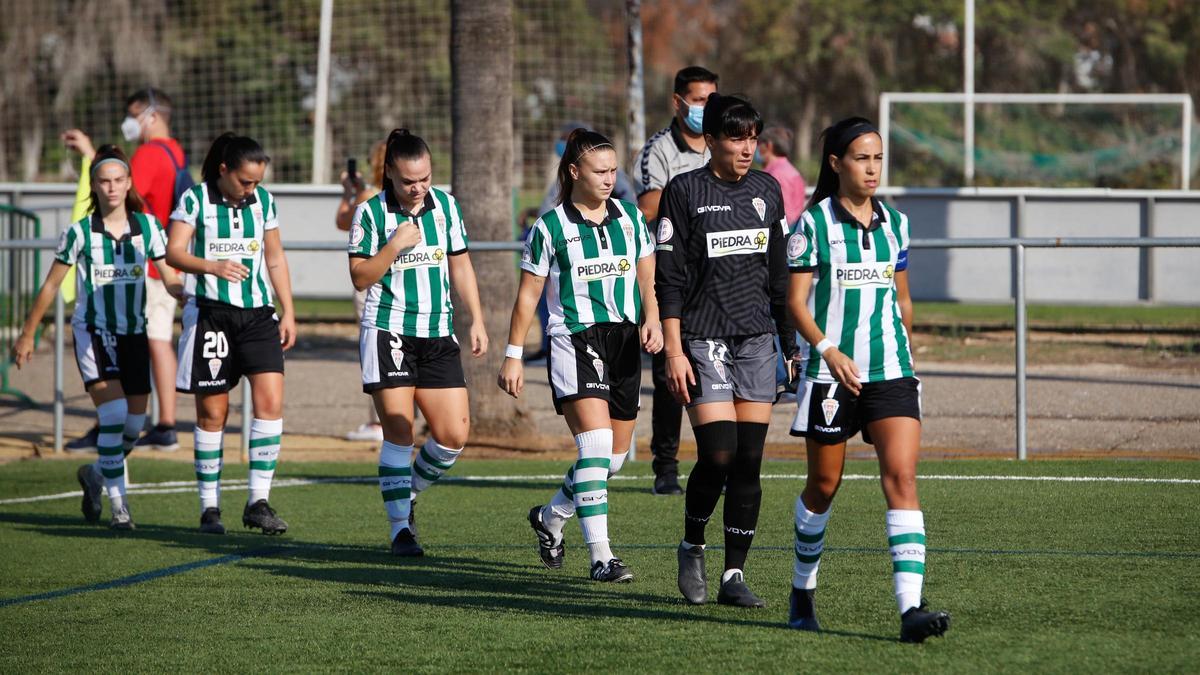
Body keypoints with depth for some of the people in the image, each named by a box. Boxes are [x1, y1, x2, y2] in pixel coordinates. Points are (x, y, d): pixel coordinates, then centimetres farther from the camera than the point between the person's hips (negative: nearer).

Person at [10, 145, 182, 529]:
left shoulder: (148, 227, 0)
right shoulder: (80, 233, -6)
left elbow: (171, 281, 1)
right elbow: (51, 286, 3)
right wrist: (27, 335, 5)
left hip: (134, 335, 4)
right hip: (92, 334, -4)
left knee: (134, 427, 4)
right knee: (113, 416, -20)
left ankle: (96, 475, 35)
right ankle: (119, 506, -14)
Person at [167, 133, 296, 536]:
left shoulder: (263, 200, 8)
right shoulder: (195, 200, -4)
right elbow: (174, 252, -13)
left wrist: (288, 311, 12)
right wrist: (212, 266, -31)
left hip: (258, 313, 3)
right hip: (210, 313, -3)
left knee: (271, 400, -12)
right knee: (212, 413, 0)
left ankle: (259, 502, -7)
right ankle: (210, 508, 10)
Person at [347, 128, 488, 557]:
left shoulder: (446, 205, 7)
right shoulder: (371, 213, -5)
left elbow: (460, 265, 15)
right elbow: (360, 278, -3)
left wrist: (476, 321, 9)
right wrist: (394, 247, -18)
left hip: (438, 335, 4)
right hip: (388, 332, -4)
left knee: (454, 435, -2)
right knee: (399, 433, -8)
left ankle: (408, 494, 23)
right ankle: (400, 528, -1)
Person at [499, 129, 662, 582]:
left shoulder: (629, 217, 9)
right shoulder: (551, 227, -3)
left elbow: (647, 276, 17)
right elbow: (528, 294, 2)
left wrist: (651, 320, -2)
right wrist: (513, 356, 2)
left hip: (624, 340, 5)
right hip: (574, 340, -5)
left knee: (616, 455, 9)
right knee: (596, 444, -19)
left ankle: (550, 518, 34)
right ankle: (600, 557, -19)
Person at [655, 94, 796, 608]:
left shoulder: (767, 191, 11)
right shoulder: (685, 191, -4)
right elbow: (669, 279, -5)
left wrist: (793, 344, 14)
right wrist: (674, 351, -11)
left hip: (757, 339, 4)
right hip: (703, 339, -4)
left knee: (749, 461, 0)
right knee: (718, 455, -13)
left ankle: (734, 576, 5)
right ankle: (691, 548, 13)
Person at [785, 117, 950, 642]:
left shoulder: (894, 223, 10)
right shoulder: (814, 223, -4)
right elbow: (796, 301, -8)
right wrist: (827, 350, -22)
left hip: (890, 371, 3)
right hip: (831, 371, -3)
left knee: (902, 477, -13)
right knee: (823, 486, 9)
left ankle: (910, 608, -21)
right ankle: (803, 593, 32)